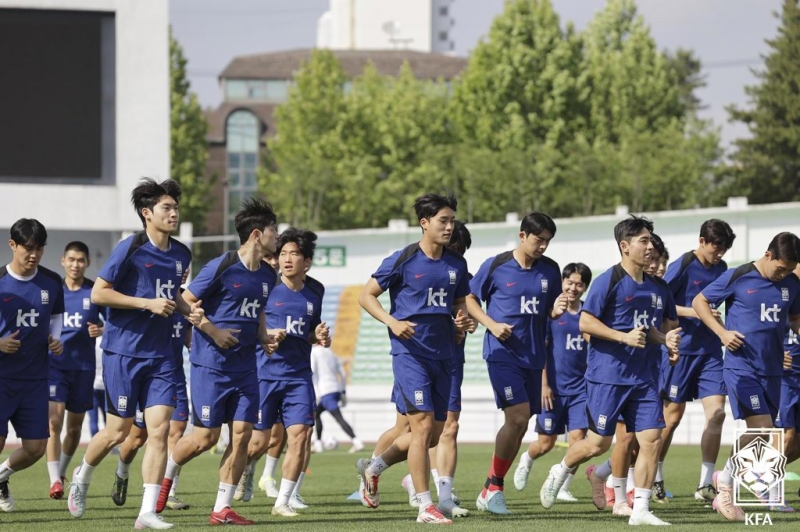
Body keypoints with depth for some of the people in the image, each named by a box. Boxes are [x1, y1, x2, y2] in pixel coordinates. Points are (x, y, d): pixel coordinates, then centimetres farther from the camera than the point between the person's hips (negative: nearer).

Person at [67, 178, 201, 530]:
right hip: (123, 351, -5)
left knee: (160, 428, -7)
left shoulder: (181, 255, 9)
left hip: (160, 354, 5)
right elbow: (98, 293, -12)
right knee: (119, 430, 2)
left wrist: (187, 310, 6)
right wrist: (148, 303, -18)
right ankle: (82, 477, 31)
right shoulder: (130, 249, -11)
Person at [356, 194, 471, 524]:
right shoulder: (403, 261, -7)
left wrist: (462, 318, 0)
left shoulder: (456, 264, 9)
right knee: (423, 424, -13)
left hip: (443, 355, 6)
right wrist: (392, 322, -16)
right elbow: (366, 296, -2)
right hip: (410, 352, -6)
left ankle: (373, 468, 31)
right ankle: (425, 507, -9)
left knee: (433, 434, 9)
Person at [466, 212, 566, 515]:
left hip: (533, 356, 5)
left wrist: (557, 310, -9)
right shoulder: (495, 266, -5)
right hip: (502, 352, -5)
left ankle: (492, 489, 21)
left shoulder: (550, 270, 6)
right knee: (518, 417, -18)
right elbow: (470, 299, 4)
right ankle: (493, 486, -6)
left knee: (520, 425, 8)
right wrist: (491, 324, -11)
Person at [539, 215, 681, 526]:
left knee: (652, 438, -4)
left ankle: (640, 509, 1)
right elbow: (585, 322, -14)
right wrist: (624, 337, -20)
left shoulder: (650, 286, 13)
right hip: (607, 374, -7)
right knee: (598, 443, -3)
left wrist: (664, 338, 6)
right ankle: (560, 472, 26)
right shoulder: (609, 281, -10)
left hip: (641, 377, 7)